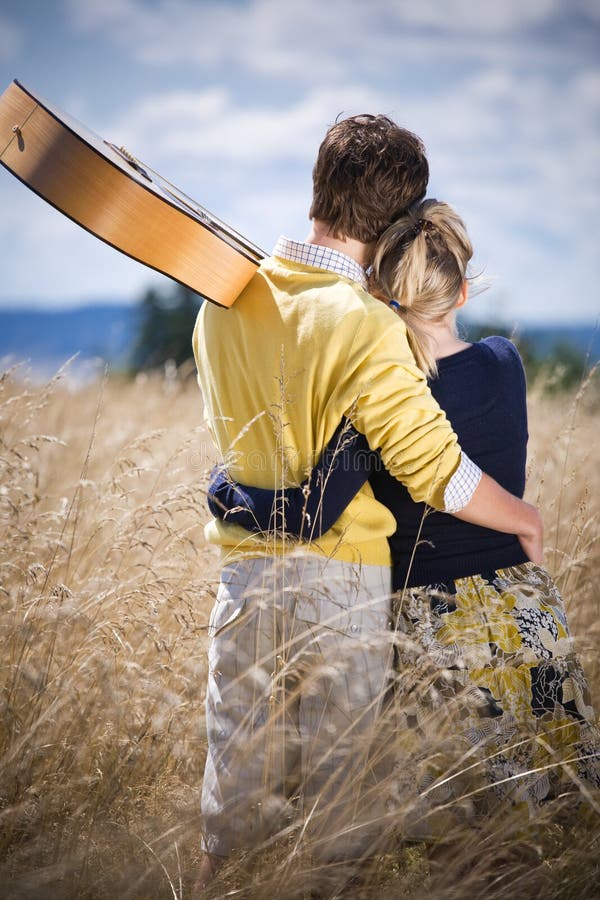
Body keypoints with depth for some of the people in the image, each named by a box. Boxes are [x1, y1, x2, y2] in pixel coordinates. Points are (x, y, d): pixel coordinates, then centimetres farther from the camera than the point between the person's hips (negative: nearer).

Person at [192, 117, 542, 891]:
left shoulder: (223, 299, 0)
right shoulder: (363, 328, -19)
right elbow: (439, 472, -17)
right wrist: (527, 522, -1)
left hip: (243, 570, 5)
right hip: (342, 578, -5)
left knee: (238, 783, 15)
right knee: (343, 778, 9)